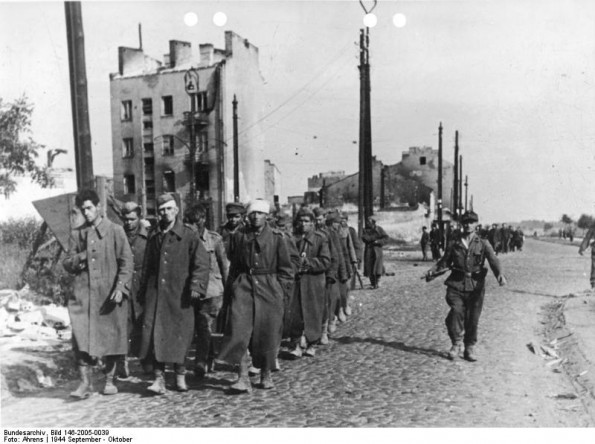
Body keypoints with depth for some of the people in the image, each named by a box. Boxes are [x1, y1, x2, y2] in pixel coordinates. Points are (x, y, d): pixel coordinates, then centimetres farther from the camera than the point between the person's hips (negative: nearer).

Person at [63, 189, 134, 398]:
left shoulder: (115, 231, 1)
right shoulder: (76, 234, 11)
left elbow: (126, 261, -3)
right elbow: (67, 263, 14)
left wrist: (120, 287, -14)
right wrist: (79, 258, -8)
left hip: (109, 293, -2)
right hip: (83, 293, 2)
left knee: (110, 336, 4)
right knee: (81, 336, -6)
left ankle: (109, 380, 19)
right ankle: (85, 382, 2)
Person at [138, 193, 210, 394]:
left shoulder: (188, 235, -2)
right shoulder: (154, 236, 11)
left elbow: (202, 263, -6)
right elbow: (147, 266, 18)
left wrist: (196, 286, -16)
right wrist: (143, 291, 16)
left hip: (179, 293, -3)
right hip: (155, 292, 3)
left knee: (180, 334, 5)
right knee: (154, 333, -5)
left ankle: (180, 376, 22)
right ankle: (159, 378, 1)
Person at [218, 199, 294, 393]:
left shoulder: (276, 237, 0)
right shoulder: (239, 236, 4)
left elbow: (286, 268, 5)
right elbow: (233, 263, 14)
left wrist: (280, 290, -1)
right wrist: (236, 283, 6)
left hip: (269, 289, -1)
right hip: (244, 285, 1)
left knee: (268, 333, 6)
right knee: (239, 330, -10)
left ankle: (266, 374, 24)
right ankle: (243, 377, -4)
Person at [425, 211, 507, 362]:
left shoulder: (483, 244, 8)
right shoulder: (454, 244, 12)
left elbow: (493, 260, -6)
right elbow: (444, 262, 16)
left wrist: (500, 275, -24)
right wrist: (432, 272, -2)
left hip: (475, 286, 0)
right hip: (456, 284, 0)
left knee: (473, 318, 1)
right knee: (456, 311, -18)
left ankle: (470, 348, 18)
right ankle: (456, 343, -2)